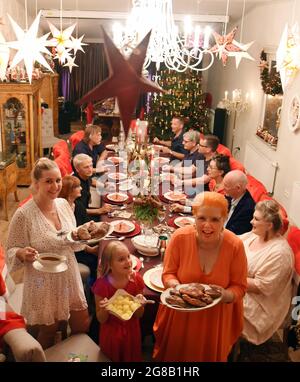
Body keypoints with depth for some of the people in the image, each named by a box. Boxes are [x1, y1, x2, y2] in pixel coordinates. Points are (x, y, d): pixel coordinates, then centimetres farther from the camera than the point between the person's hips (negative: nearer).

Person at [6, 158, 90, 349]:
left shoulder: (64, 204, -2)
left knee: (82, 326, 17)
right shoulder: (23, 215, -20)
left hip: (70, 277, 5)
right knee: (49, 330, 15)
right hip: (44, 283, -5)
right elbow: (12, 251, -11)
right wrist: (23, 253, -32)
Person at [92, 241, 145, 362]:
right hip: (111, 333, -2)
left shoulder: (136, 279, -14)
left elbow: (138, 315, -6)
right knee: (112, 359, 19)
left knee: (132, 357, 22)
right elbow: (101, 320, -12)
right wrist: (104, 309, -32)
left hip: (131, 331, 2)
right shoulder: (102, 284, -21)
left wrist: (139, 304, -26)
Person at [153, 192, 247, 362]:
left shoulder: (235, 245, -21)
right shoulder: (180, 237, -21)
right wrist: (176, 286, -27)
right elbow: (168, 273, -6)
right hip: (180, 315, 1)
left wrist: (226, 295, -29)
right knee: (175, 353, 25)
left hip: (215, 318, -1)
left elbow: (239, 287, -9)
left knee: (210, 354, 24)